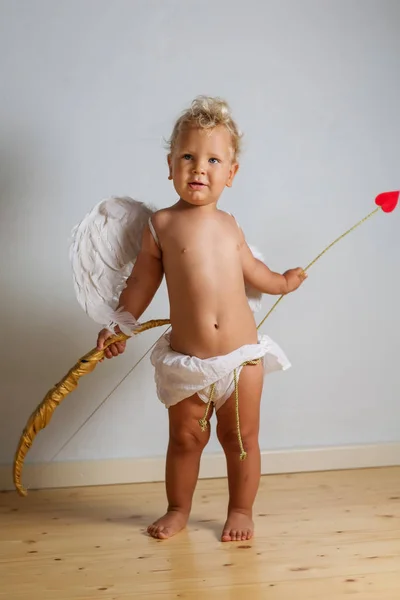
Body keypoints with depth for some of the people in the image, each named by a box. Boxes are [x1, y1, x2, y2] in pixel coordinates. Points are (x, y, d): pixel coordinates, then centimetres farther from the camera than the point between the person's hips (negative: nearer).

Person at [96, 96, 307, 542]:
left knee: (241, 438, 11)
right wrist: (117, 327, 3)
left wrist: (281, 282, 41)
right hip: (186, 361, -2)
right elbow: (142, 282, 5)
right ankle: (178, 509, 32)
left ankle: (241, 510, 29)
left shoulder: (229, 224, 8)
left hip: (242, 354, 2)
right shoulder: (161, 225, -3)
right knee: (185, 438, 12)